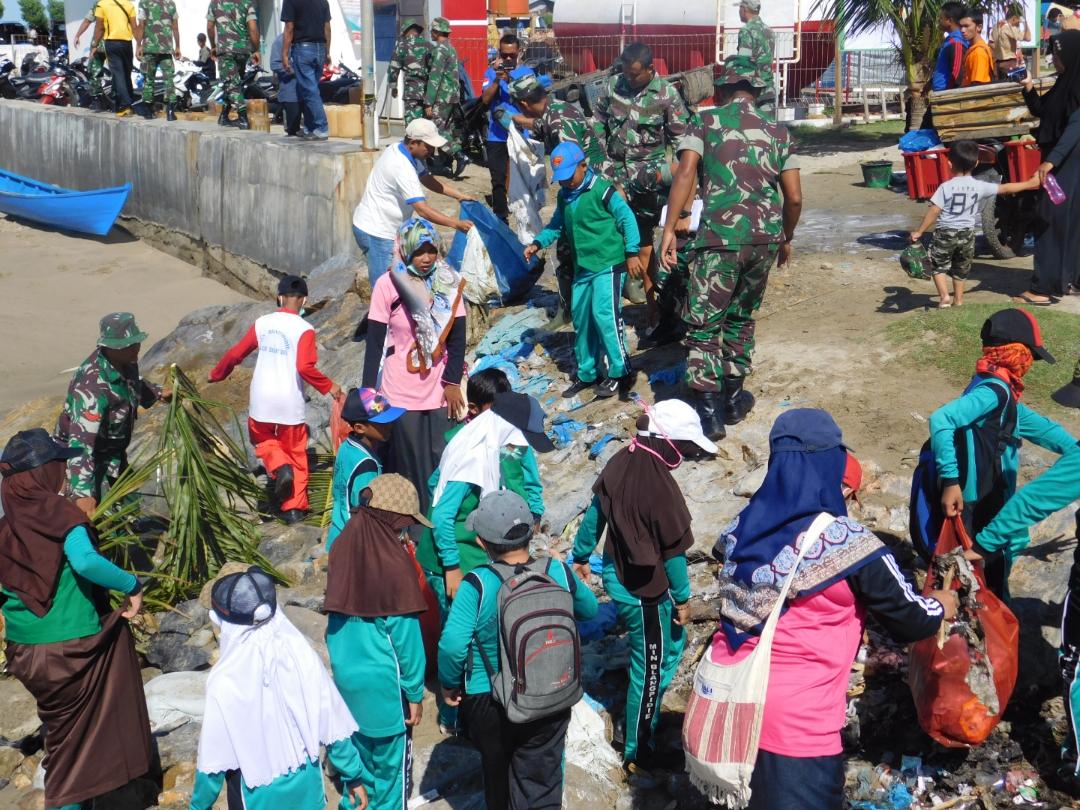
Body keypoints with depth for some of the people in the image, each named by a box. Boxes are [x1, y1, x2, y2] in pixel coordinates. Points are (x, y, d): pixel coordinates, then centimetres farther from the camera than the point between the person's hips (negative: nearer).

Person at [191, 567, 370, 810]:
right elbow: (332, 722, -7)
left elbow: (214, 757, -14)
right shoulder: (301, 653, -14)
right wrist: (354, 776, 6)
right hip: (307, 789, 3)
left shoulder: (225, 681, -24)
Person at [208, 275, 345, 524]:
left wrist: (216, 374, 25)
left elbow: (235, 354, 9)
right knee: (295, 453, 12)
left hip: (262, 400, 2)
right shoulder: (304, 329, -8)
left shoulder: (262, 323, 4)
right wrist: (329, 387, -5)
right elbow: (305, 367, -19)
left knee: (263, 439, 26)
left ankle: (280, 468, -4)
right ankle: (294, 508, 11)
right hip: (291, 403, -2)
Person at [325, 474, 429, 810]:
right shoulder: (394, 564, -22)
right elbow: (405, 635, -16)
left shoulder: (342, 547, -3)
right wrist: (415, 692, -7)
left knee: (359, 755, 21)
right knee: (391, 763, 11)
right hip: (384, 684, -6)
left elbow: (337, 617, 7)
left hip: (347, 678, 6)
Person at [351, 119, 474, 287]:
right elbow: (422, 210, -30)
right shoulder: (402, 167, -27)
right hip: (377, 233, -10)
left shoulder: (399, 151, 4)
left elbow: (428, 180, 15)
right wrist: (456, 224, -29)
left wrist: (459, 195, 8)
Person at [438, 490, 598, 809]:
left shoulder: (478, 584, -21)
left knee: (497, 775, 24)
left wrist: (450, 684, -9)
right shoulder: (558, 572, -11)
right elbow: (590, 610, 8)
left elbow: (452, 645, -27)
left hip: (488, 701, -1)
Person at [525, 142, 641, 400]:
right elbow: (556, 226, 20)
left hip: (609, 264, -8)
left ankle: (620, 373, -5)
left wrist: (632, 253, -16)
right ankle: (587, 373, 25)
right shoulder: (563, 197, 10)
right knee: (581, 319, 12)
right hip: (582, 268, 8)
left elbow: (627, 218, -12)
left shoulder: (602, 190, -13)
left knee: (604, 314, -16)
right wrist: (537, 243, 3)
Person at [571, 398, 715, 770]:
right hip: (644, 590, -8)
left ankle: (634, 724, 37)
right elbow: (673, 551, -18)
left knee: (672, 643, 25)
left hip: (617, 575, 8)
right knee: (651, 667, 10)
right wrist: (683, 597, -5)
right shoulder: (661, 488, -29)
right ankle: (638, 749, 26)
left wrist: (581, 556, 19)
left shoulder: (621, 462, -6)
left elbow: (595, 512, 6)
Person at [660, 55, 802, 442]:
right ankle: (733, 398, 29)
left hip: (720, 236, -4)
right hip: (765, 236, 4)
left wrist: (669, 229, -12)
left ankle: (710, 409, -4)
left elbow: (685, 173, -10)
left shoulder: (706, 121, 7)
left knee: (704, 324, 3)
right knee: (741, 317, 22)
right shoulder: (777, 132, 15)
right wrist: (786, 238, 27)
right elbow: (795, 198, 11)